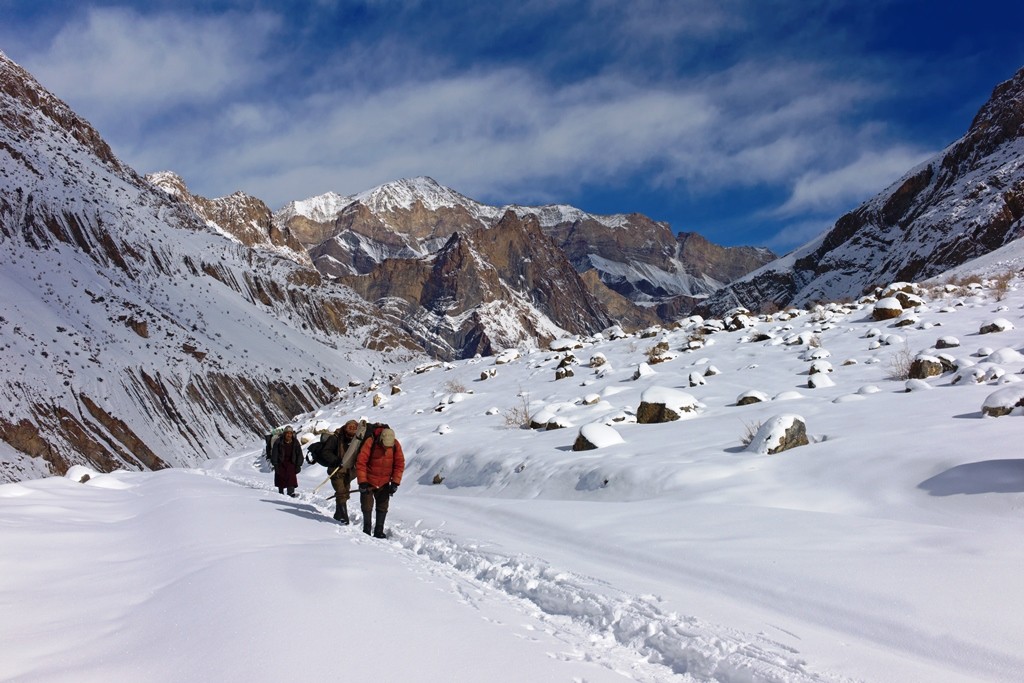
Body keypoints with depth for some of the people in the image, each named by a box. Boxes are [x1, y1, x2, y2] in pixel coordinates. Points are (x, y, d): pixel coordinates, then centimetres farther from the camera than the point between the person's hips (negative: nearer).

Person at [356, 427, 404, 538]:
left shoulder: (396, 445, -10)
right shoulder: (370, 443, -20)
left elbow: (399, 464, -3)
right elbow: (360, 462, -17)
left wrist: (395, 482, -8)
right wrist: (362, 482, -17)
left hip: (384, 483, 3)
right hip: (369, 482, -2)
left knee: (383, 507, 2)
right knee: (367, 507, 4)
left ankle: (379, 531, 10)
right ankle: (366, 530, 18)